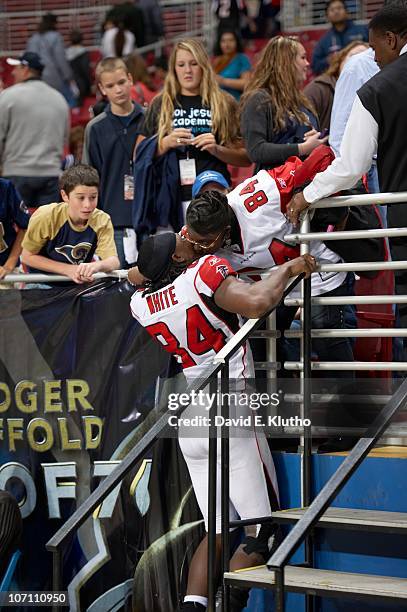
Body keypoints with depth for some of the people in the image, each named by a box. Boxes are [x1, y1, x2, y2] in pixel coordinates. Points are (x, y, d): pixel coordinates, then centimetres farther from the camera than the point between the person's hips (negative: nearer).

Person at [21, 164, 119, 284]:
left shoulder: (102, 221, -14)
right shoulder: (46, 216, -20)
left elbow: (114, 262, -21)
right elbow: (27, 256, -11)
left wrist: (97, 265, -45)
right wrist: (68, 269, -21)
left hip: (80, 282, 3)